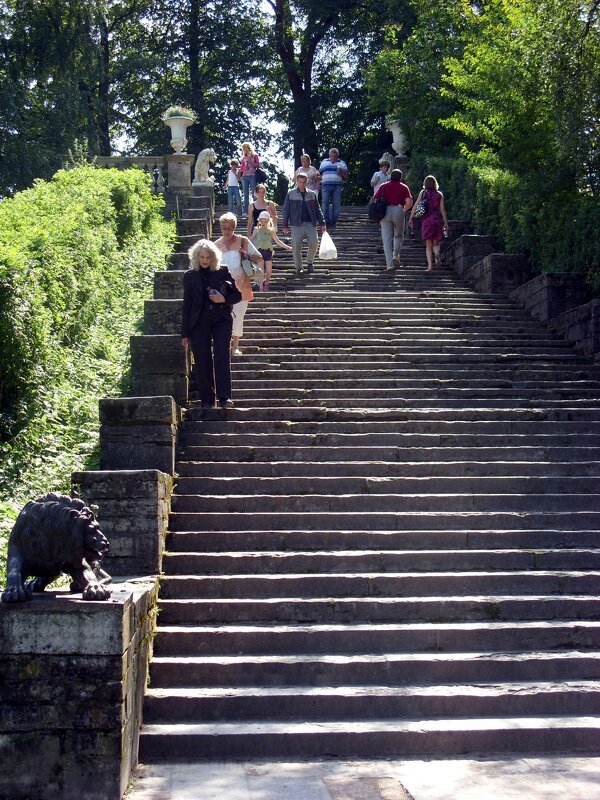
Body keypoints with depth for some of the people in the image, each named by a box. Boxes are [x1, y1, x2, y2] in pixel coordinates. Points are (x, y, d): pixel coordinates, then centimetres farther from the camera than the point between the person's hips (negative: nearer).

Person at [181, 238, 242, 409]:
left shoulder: (223, 272, 4)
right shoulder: (190, 276, 6)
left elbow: (237, 296, 9)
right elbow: (187, 304, 8)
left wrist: (224, 299, -13)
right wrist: (185, 333, 5)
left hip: (221, 320, -1)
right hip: (199, 323, 1)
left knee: (222, 357, -13)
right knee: (203, 361, -1)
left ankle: (224, 397, -13)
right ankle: (207, 399, 9)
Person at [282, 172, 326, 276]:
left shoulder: (312, 194, 11)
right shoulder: (291, 194, 5)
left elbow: (318, 210, 13)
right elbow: (286, 210, 6)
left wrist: (322, 223, 6)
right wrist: (285, 225, 0)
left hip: (310, 224, 2)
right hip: (297, 224, -1)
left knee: (314, 242, -12)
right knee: (296, 246, -4)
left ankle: (309, 262, 11)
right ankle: (298, 267, 9)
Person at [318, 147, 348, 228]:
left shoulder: (342, 163, 16)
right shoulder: (324, 162, 20)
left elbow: (346, 176, 10)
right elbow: (320, 174, 23)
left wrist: (341, 171, -10)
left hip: (337, 186, 0)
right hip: (325, 185, 0)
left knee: (336, 204, -4)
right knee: (325, 203, -10)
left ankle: (333, 222, 0)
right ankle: (326, 221, -12)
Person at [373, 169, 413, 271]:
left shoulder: (383, 186, 13)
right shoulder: (403, 187, 9)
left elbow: (375, 200, 3)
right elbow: (409, 202, -5)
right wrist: (404, 209, 14)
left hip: (385, 212, 1)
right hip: (398, 210, -1)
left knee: (387, 239, 1)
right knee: (399, 235, 19)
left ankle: (389, 264, -5)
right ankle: (396, 255, -2)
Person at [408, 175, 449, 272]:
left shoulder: (423, 193, 5)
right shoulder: (439, 194, 6)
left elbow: (416, 205, -1)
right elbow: (442, 209, 3)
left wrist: (411, 218, 2)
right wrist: (445, 223, 5)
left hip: (426, 220, 0)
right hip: (437, 219, 0)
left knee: (428, 244, 5)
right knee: (435, 242, 11)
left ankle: (430, 265, -8)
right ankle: (437, 253, -22)